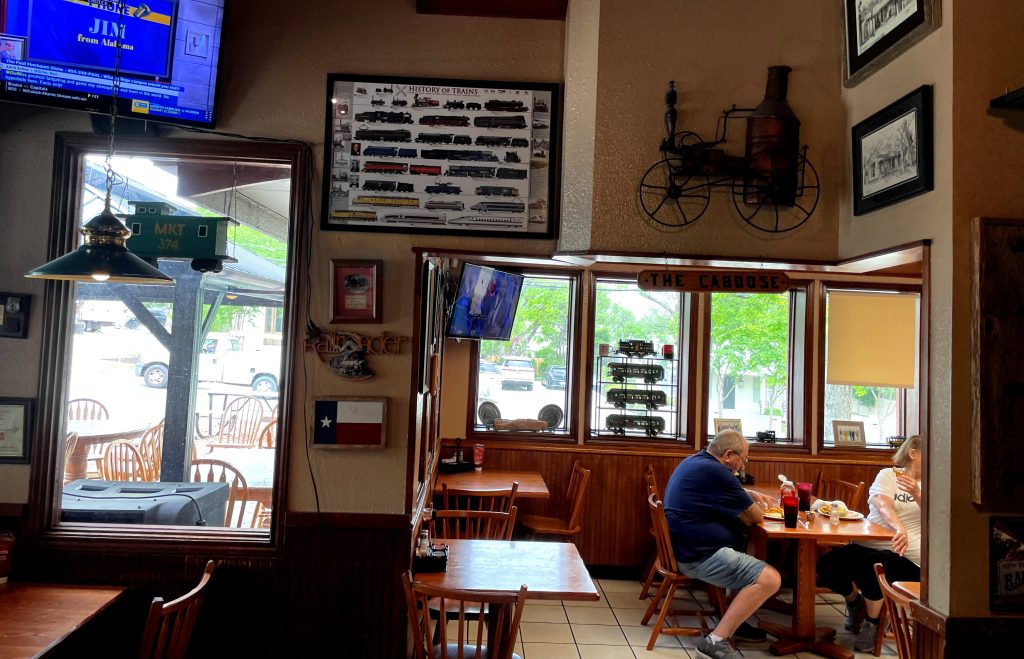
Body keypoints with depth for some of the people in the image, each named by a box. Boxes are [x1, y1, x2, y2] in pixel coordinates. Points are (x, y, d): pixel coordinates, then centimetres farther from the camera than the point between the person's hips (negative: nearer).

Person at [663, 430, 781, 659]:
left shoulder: (696, 461, 13)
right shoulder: (715, 472, -19)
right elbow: (756, 517, -10)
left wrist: (752, 495, 16)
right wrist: (756, 506, 12)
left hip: (688, 545, 11)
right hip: (699, 554, -11)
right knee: (769, 579, -18)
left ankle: (733, 621, 21)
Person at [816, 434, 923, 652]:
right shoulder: (888, 475, 5)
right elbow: (883, 505, -15)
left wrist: (917, 494, -19)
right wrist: (900, 528, -36)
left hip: (905, 555, -1)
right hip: (868, 544, 1)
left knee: (871, 565, -35)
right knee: (827, 565, -22)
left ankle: (871, 624, -7)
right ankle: (855, 602, 13)